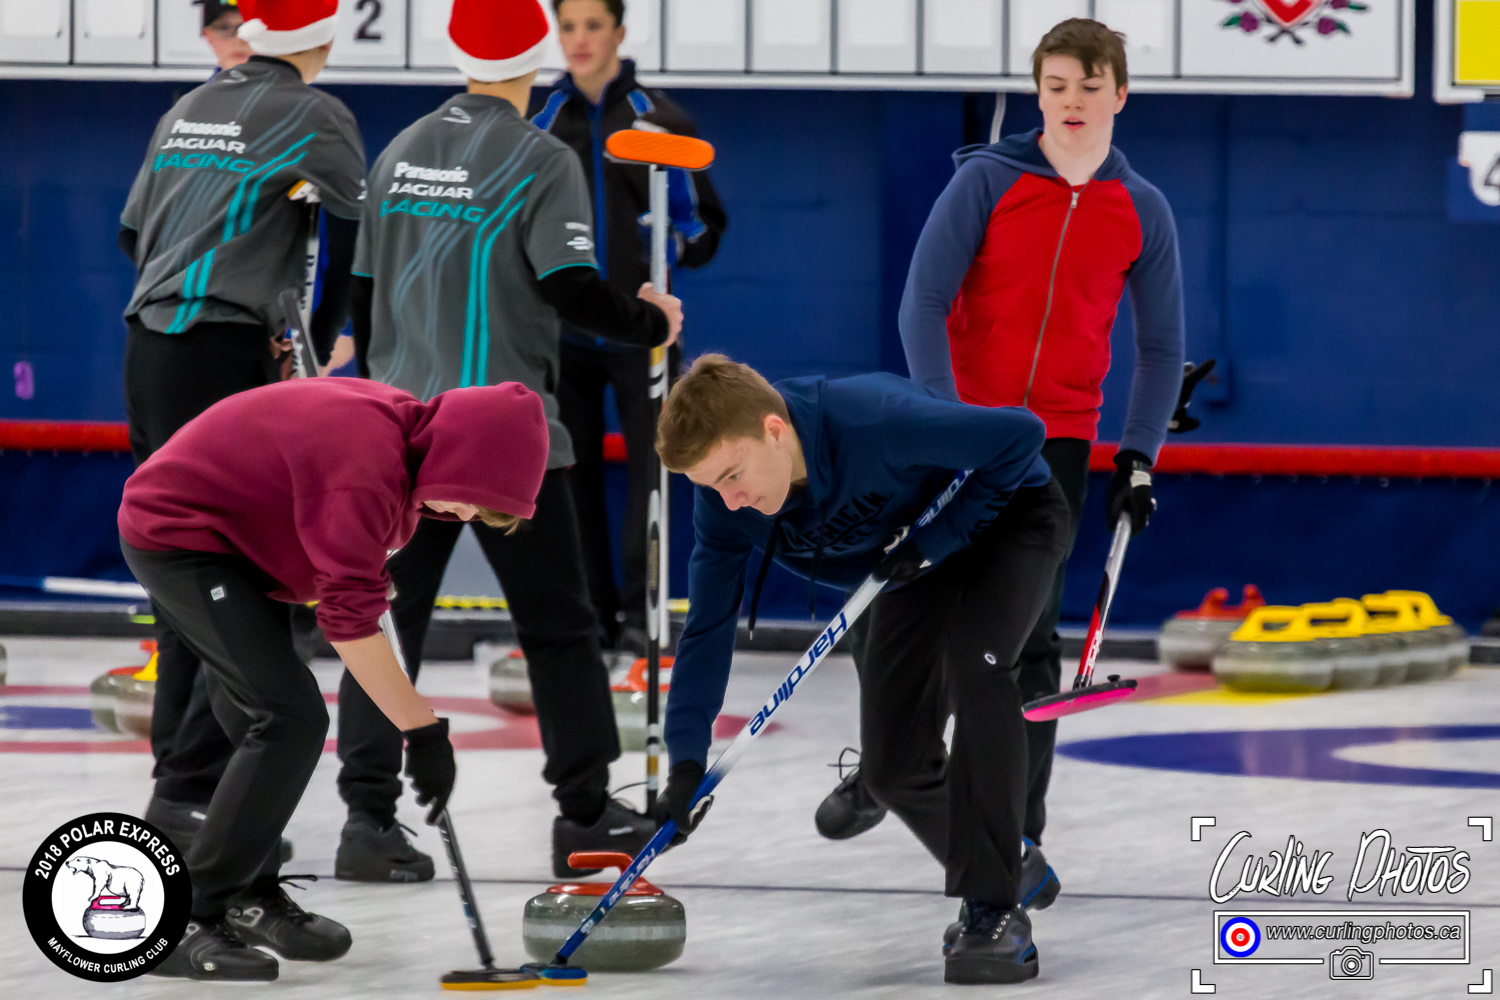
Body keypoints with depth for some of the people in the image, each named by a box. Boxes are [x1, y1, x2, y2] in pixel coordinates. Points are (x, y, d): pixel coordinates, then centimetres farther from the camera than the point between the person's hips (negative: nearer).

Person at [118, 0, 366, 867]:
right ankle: (191, 789, -14)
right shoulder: (316, 115, -5)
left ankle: (181, 768, 21)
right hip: (225, 361, -8)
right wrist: (319, 346, 8)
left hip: (151, 346, 8)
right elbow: (352, 245, -8)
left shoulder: (190, 110, 16)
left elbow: (136, 231, 22)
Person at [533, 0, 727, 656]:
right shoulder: (540, 124, 7)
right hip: (562, 325, 2)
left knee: (650, 467, -9)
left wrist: (673, 246, -10)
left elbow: (704, 222, 7)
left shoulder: (659, 118, 1)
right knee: (571, 470, 4)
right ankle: (589, 610, 11)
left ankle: (640, 611, -3)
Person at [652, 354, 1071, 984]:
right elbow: (707, 631, -16)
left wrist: (934, 540, -29)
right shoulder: (722, 502, -22)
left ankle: (996, 913, -27)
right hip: (918, 559, 6)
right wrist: (687, 762, -24)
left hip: (1008, 514, -6)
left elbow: (1021, 435, -31)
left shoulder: (877, 422, -41)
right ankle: (1010, 869, 29)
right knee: (893, 766, 0)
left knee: (972, 665, -32)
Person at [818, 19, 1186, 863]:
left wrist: (1139, 455, 0)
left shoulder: (1143, 212, 2)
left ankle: (1020, 829, 3)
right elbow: (924, 302, -8)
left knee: (1031, 635, -2)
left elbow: (1161, 347, 10)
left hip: (1061, 440, 1)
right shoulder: (986, 181, -5)